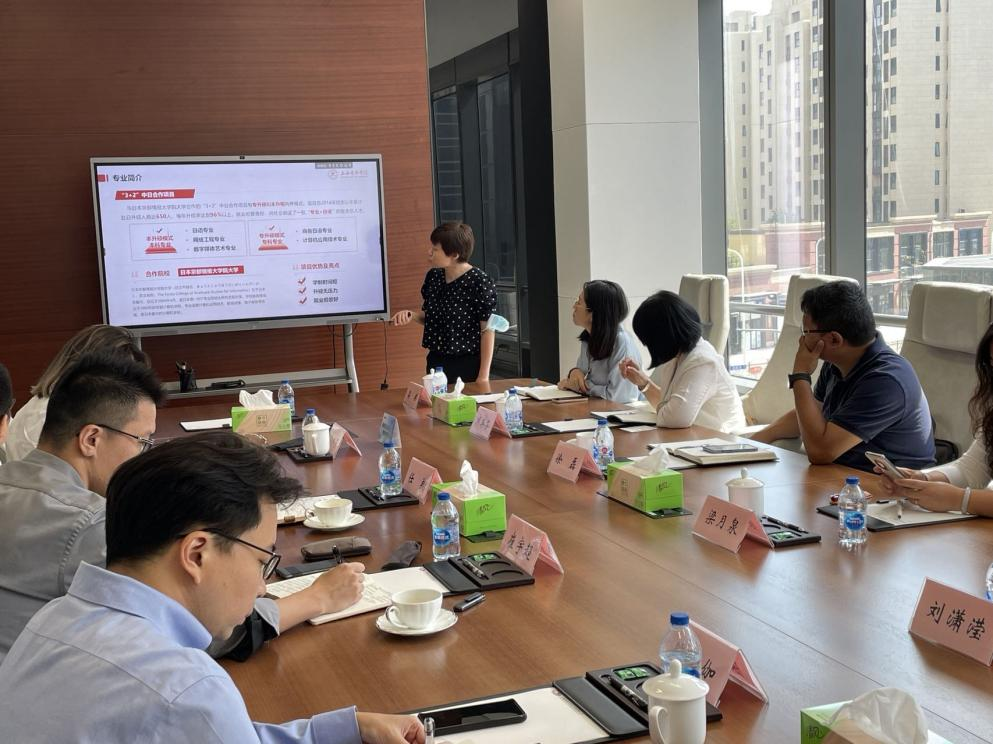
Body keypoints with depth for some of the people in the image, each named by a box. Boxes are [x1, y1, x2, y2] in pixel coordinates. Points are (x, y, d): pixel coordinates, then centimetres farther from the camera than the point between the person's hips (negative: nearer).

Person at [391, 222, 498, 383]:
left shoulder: (479, 282, -16)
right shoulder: (433, 276, 2)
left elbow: (487, 331, -13)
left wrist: (484, 376, -14)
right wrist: (412, 315, -5)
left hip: (468, 366, -6)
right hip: (436, 362, 6)